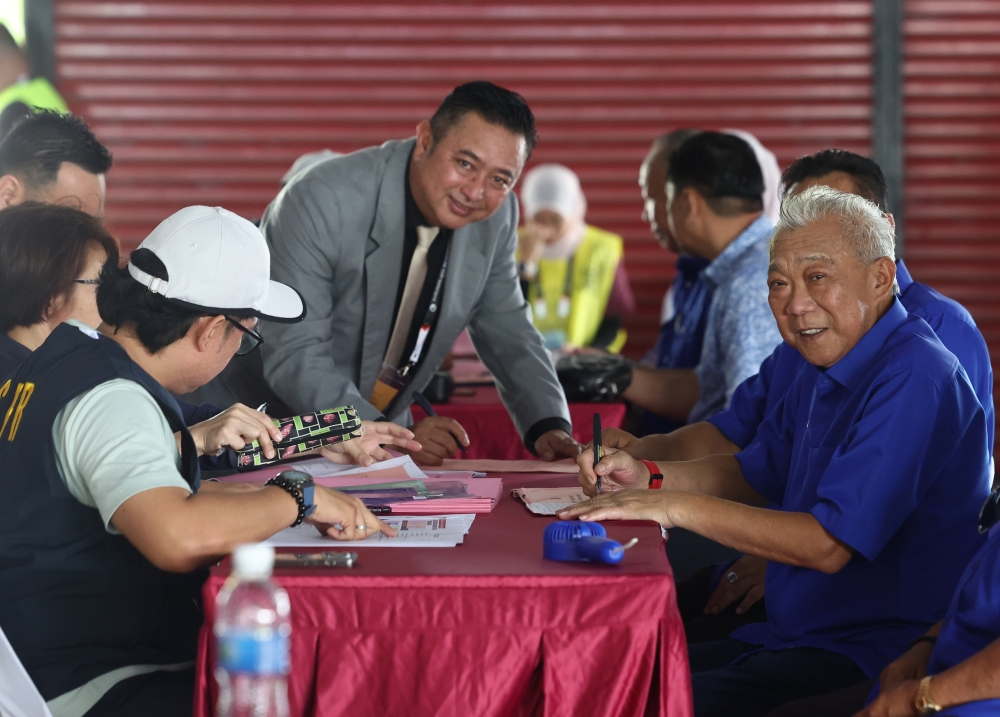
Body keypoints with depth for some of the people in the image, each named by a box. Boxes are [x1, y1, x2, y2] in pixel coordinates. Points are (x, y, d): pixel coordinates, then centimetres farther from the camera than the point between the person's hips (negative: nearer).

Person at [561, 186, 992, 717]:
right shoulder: (824, 367, 12)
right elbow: (754, 476, 24)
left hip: (877, 656, -10)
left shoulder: (915, 380, -20)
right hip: (792, 634, 10)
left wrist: (679, 507, -21)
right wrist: (645, 476, 6)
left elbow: (827, 545, -26)